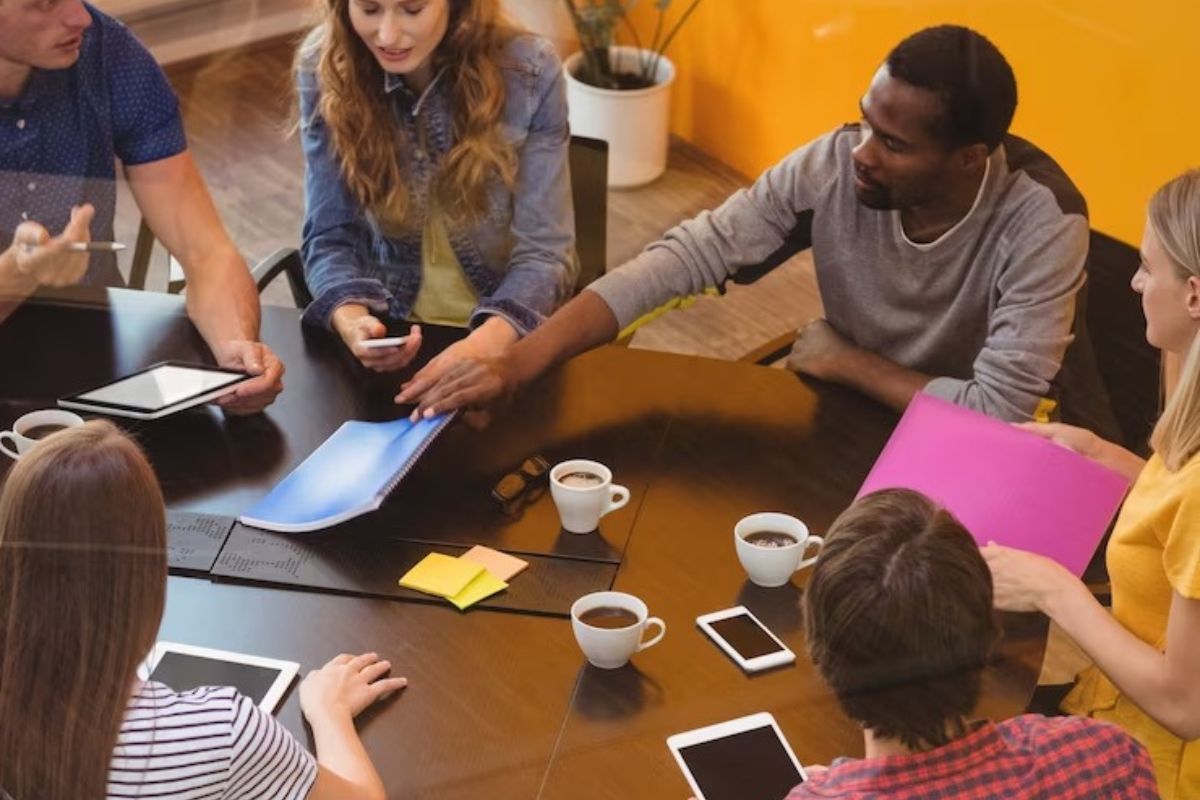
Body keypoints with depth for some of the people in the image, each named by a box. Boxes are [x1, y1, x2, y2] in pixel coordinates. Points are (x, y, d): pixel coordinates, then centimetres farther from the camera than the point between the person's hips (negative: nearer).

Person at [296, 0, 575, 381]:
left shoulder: (528, 74, -14)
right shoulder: (325, 68, -10)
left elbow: (543, 252, -15)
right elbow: (330, 238, -7)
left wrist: (485, 342, -34)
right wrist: (351, 320, -28)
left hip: (503, 335, -1)